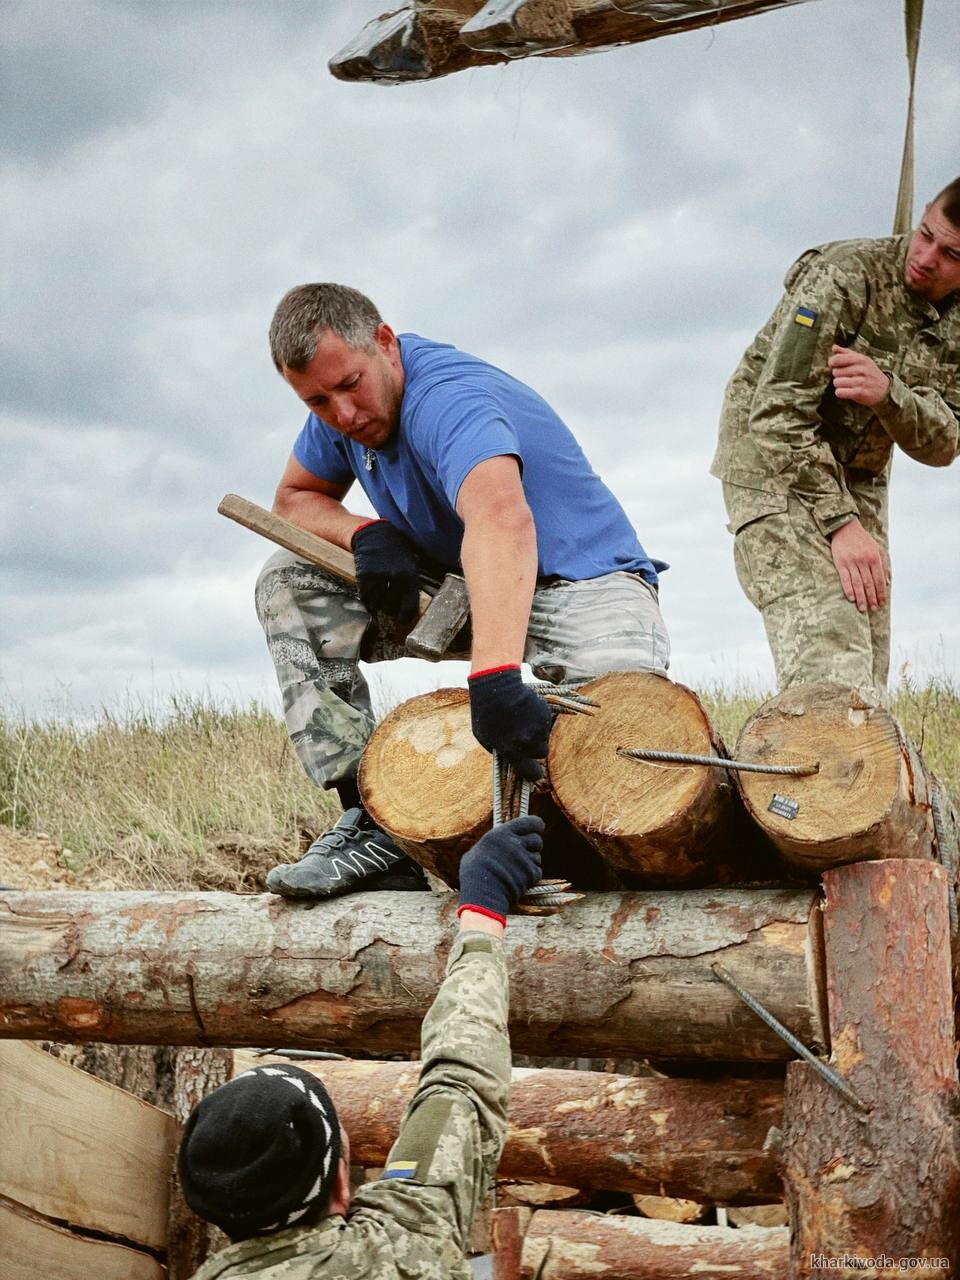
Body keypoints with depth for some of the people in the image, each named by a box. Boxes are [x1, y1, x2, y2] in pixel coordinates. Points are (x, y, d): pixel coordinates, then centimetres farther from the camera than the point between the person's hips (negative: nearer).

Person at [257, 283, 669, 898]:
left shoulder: (446, 398, -29)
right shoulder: (340, 408, -2)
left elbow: (501, 518, -48)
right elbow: (295, 498, 13)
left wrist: (495, 677, -64)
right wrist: (364, 534, -13)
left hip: (583, 586, -8)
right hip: (456, 589, 8)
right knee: (289, 582, -7)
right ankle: (370, 817, -13)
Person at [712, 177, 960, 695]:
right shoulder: (847, 274, -20)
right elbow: (777, 413, -24)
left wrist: (888, 394, -26)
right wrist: (840, 523, -28)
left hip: (858, 476, 7)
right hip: (775, 463, -7)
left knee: (865, 689, 2)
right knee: (832, 671, -25)